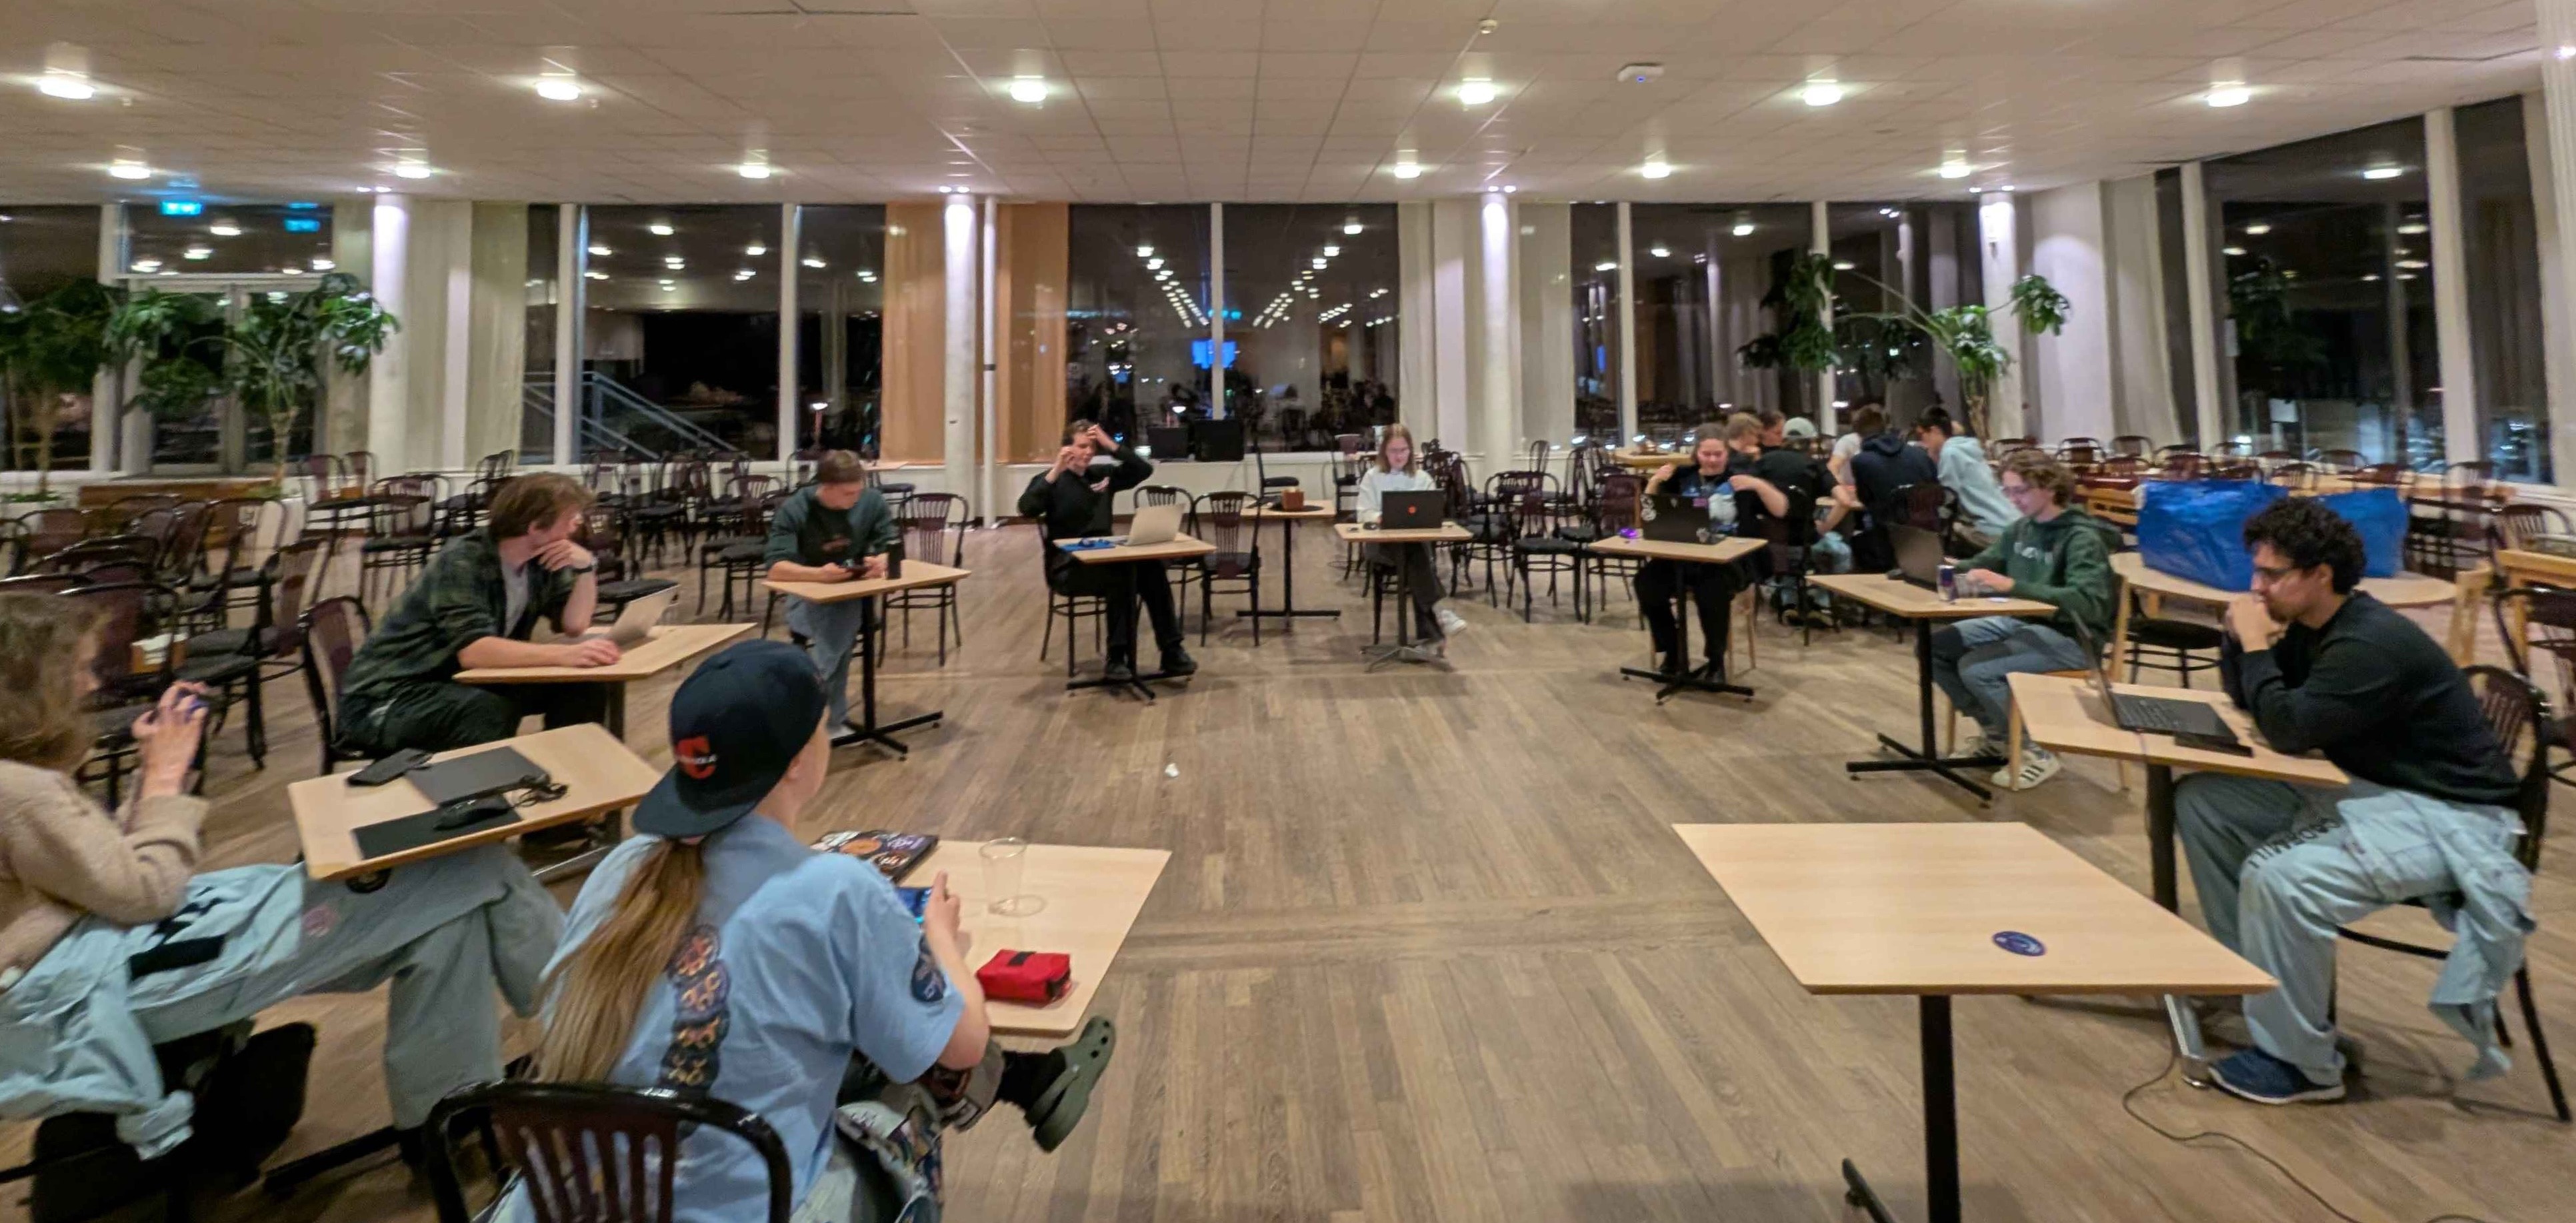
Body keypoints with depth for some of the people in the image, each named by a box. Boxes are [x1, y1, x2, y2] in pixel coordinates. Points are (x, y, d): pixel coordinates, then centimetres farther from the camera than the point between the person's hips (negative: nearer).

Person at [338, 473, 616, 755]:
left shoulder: (543, 560, -2)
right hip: (389, 696, -7)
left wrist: (585, 567, -13)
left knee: (584, 688, -10)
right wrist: (564, 654, -47)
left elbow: (574, 624, 2)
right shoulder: (463, 563, -24)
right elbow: (473, 651, -35)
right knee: (491, 714, -36)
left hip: (462, 681, 7)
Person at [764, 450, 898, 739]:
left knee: (840, 621, -30)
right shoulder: (794, 510, -16)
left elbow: (891, 546, -5)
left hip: (855, 592, 3)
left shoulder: (872, 501, -8)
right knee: (834, 629, -34)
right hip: (808, 593, -3)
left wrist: (880, 561, -30)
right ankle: (833, 720, -20)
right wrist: (819, 574, -41)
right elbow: (776, 568, -23)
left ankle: (830, 719, -14)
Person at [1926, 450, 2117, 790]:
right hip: (2021, 622, 8)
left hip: (2071, 638, -8)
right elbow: (1981, 564, 18)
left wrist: (2013, 586, -39)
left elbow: (2087, 602, -31)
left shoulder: (2082, 538, -18)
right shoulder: (2021, 528, 6)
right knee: (1934, 646, -2)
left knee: (1975, 668, -27)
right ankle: (1994, 729, 14)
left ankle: (2037, 752, -8)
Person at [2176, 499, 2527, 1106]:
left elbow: (2288, 730, -26)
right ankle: (2251, 970, 12)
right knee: (2201, 802, 2)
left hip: (2447, 817, -10)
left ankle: (2301, 1064, -12)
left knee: (2278, 876, -32)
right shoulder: (2315, 627, 3)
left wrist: (2257, 645, -16)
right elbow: (2245, 699, 12)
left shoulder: (2373, 644, -25)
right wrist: (2240, 636, -5)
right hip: (2364, 787, 10)